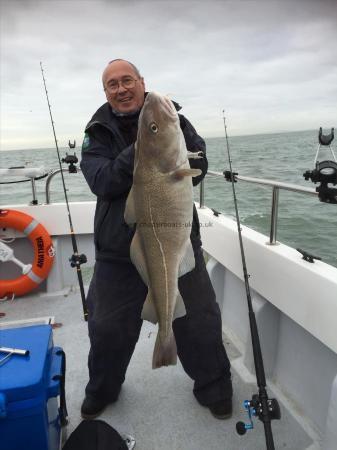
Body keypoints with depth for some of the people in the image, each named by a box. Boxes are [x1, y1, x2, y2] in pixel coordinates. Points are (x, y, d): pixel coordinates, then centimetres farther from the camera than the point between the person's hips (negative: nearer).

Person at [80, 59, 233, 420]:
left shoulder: (172, 118, 3)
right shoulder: (98, 132, 2)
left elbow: (198, 167, -5)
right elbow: (101, 183, -13)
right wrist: (137, 152, -26)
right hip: (118, 247, 1)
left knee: (199, 321, 10)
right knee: (107, 326, 14)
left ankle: (214, 389, 38)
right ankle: (101, 391, 43)